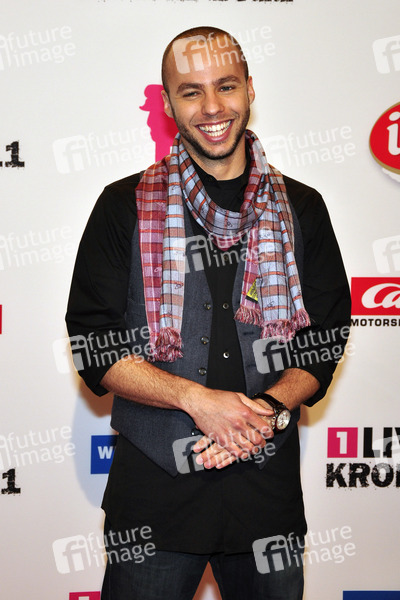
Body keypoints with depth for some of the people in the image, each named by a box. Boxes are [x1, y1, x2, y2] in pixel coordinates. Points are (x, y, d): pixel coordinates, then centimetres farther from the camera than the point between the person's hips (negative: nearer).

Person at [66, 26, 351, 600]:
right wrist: (197, 398, -16)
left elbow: (326, 341, 6)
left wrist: (269, 408, -12)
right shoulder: (125, 206, 1)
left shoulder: (301, 209, 7)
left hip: (269, 485, 2)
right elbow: (96, 348, -4)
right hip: (154, 483, -2)